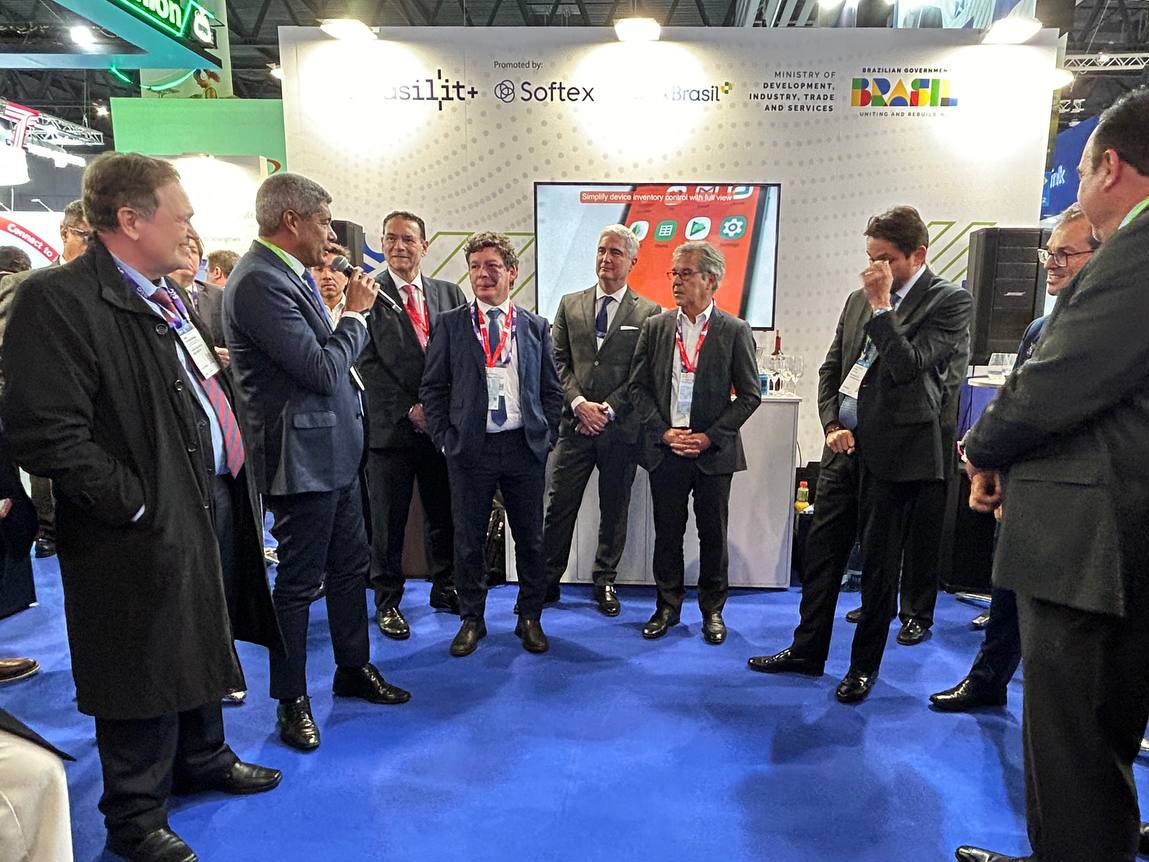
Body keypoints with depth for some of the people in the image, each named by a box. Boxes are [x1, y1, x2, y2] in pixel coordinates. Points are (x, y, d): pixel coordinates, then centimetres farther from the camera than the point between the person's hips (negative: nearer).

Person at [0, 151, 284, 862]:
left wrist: (235, 475, 12)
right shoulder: (59, 299, -17)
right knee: (148, 667, 7)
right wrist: (139, 506, -20)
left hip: (213, 506, 9)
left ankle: (202, 757, 46)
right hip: (151, 530, -9)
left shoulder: (171, 298, 12)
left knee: (203, 640, 23)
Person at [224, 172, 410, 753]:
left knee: (350, 565, 18)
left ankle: (354, 669, 36)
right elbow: (320, 368, -21)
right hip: (301, 457, -10)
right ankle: (291, 700, 23)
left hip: (334, 450, 10)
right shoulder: (260, 282, -19)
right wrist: (355, 312, -10)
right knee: (299, 580, 5)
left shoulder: (291, 274, 12)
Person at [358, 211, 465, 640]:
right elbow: (368, 364, -8)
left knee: (444, 514, 14)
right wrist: (409, 409, -13)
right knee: (388, 521, 7)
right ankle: (388, 601, 23)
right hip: (391, 425, -3)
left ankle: (445, 589, 31)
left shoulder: (450, 294, 9)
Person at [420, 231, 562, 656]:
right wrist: (445, 439, -3)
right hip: (470, 447, -1)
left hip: (526, 446, 1)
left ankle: (530, 618, 27)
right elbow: (432, 388, 3)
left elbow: (551, 390, 10)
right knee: (468, 540, 8)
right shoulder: (451, 324, 4)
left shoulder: (536, 326, 8)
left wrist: (546, 437, 2)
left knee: (530, 539, 10)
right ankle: (471, 620, 26)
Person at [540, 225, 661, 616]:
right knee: (559, 507, 4)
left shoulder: (649, 313, 2)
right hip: (575, 424, 1)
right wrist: (579, 403, -10)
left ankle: (605, 582, 25)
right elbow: (558, 362, 4)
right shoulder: (570, 304, 9)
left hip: (621, 428, -1)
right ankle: (546, 581, 17)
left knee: (614, 511, 10)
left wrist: (608, 409, -12)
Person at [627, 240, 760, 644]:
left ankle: (712, 610, 25)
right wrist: (663, 431, -7)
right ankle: (668, 607, 26)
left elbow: (750, 395, -2)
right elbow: (638, 387, 5)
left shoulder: (735, 331, -2)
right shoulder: (655, 326, 4)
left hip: (713, 453, -2)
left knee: (713, 534, 8)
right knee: (667, 532, 10)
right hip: (665, 450, 2)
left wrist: (710, 437, -10)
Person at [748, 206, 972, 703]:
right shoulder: (859, 301, 12)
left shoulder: (950, 302, -5)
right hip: (844, 444, 6)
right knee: (821, 550, 11)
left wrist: (880, 305, -15)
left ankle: (864, 666, 22)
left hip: (894, 451, -6)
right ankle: (808, 651, 26)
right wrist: (832, 425, 1)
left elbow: (908, 366, -19)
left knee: (879, 563, 5)